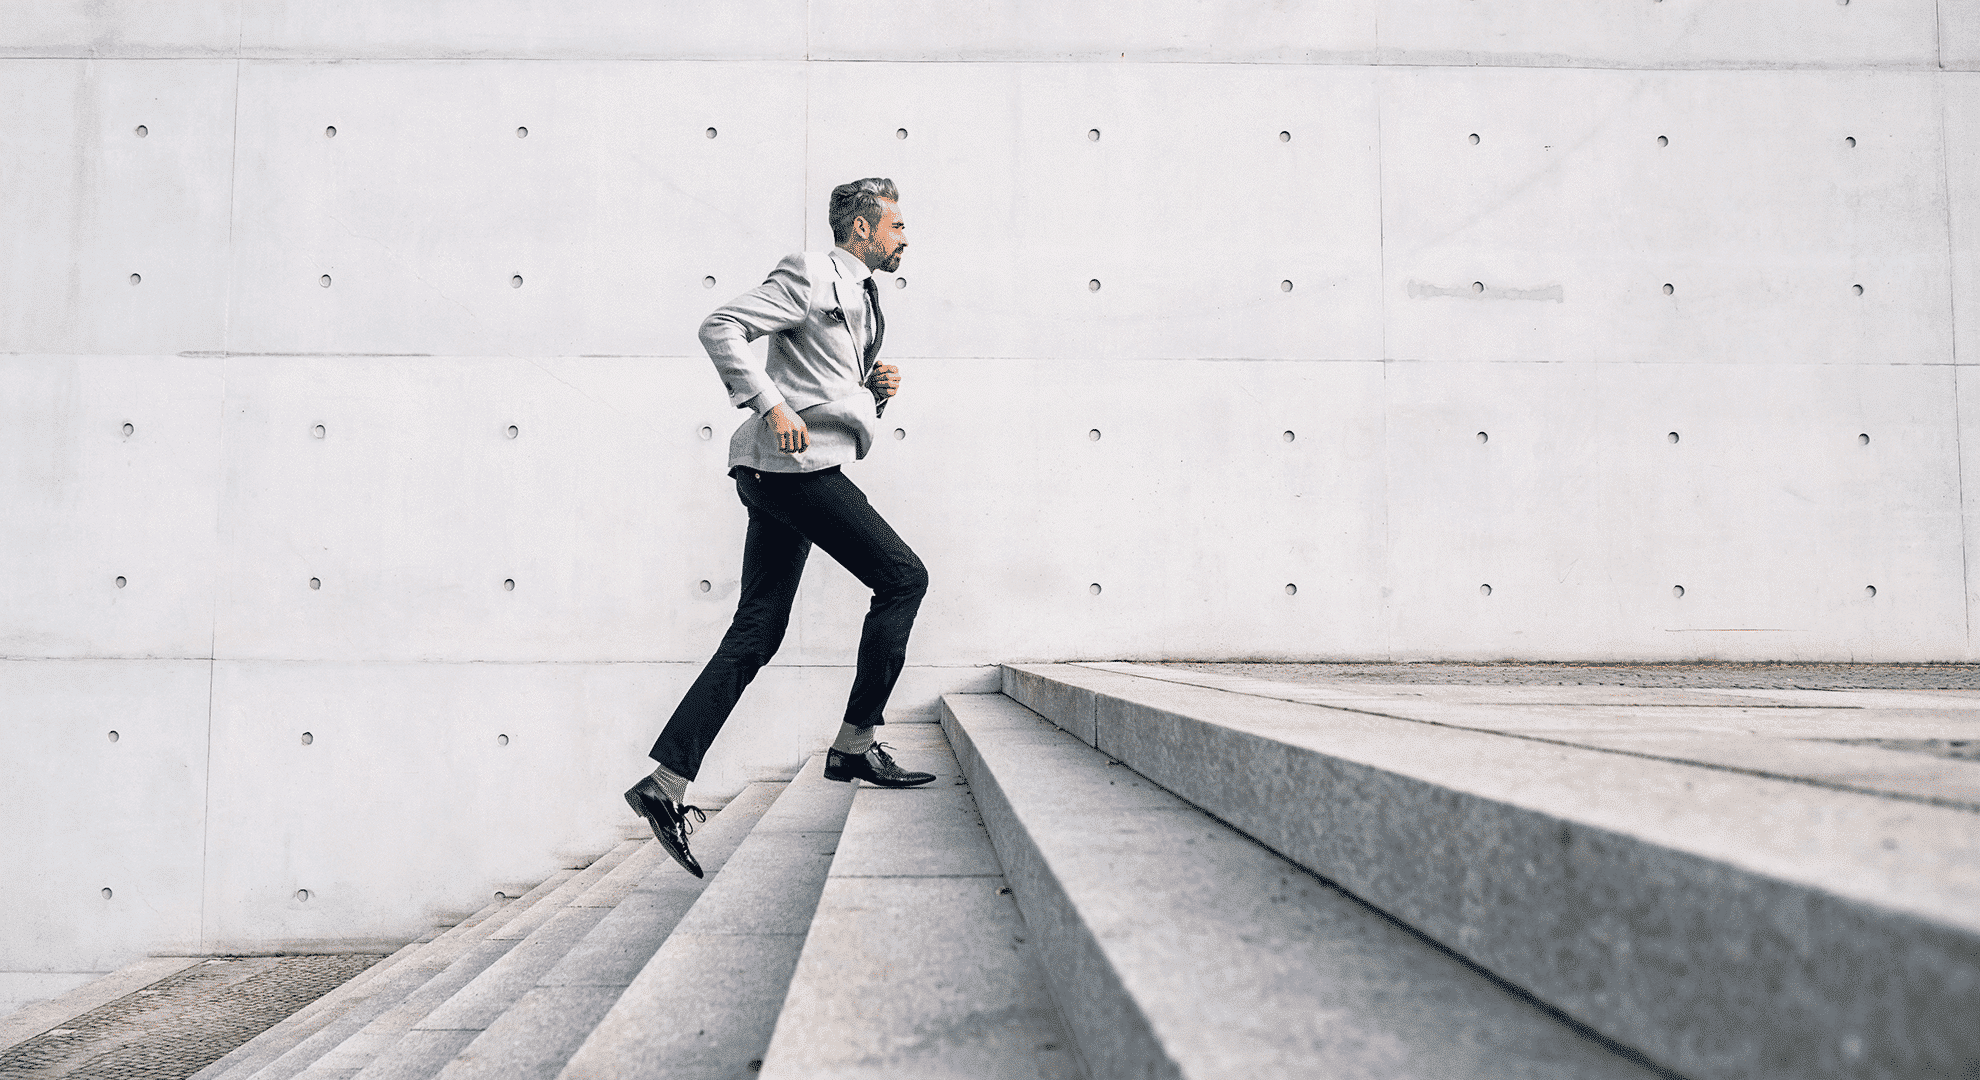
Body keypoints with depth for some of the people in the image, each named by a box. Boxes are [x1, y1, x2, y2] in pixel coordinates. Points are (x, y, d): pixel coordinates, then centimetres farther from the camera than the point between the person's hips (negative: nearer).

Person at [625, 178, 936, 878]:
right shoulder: (811, 275, -3)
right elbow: (721, 327, -13)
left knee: (756, 633, 3)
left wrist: (878, 389, 12)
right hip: (795, 461, -9)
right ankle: (856, 743, 0)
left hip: (780, 474, 9)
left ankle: (666, 784, 2)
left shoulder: (862, 302, 27)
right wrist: (772, 405, -20)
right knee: (903, 576, -6)